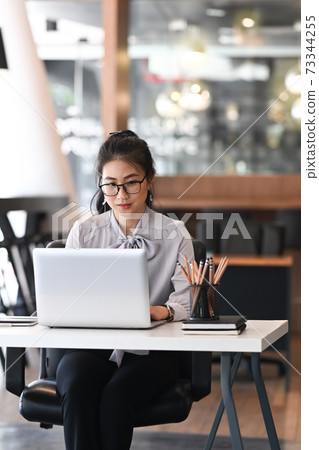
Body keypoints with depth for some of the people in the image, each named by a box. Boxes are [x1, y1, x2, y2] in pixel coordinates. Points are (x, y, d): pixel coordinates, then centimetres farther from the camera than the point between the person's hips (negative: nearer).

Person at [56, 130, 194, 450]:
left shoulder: (175, 235, 6)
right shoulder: (84, 233, 10)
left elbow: (186, 303, -4)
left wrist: (160, 311, -28)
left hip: (150, 352, -1)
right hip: (90, 347, 2)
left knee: (116, 394, -32)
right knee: (77, 387, -32)